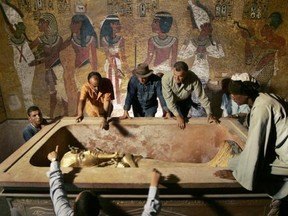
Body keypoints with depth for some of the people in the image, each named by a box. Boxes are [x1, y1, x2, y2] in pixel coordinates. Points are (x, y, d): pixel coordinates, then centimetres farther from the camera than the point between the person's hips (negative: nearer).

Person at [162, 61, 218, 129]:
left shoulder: (193, 79, -37)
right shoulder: (166, 78, -38)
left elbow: (201, 96, -26)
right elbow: (168, 99, -33)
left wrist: (209, 114, -23)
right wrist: (177, 116, -36)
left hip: (185, 100, 1)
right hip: (172, 101, 0)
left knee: (183, 118, 12)